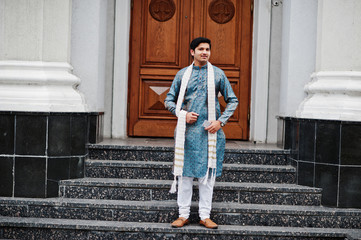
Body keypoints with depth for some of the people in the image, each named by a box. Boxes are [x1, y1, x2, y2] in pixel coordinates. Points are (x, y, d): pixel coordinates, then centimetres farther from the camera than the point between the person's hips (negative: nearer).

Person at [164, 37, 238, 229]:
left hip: (210, 131, 0)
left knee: (207, 173, 2)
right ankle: (183, 214, 11)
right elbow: (169, 100, 12)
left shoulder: (218, 74, 5)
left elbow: (232, 101, 9)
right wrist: (183, 114, -5)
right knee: (185, 172, 2)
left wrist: (220, 121, -4)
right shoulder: (183, 74, 7)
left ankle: (205, 215, 10)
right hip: (187, 130, 1)